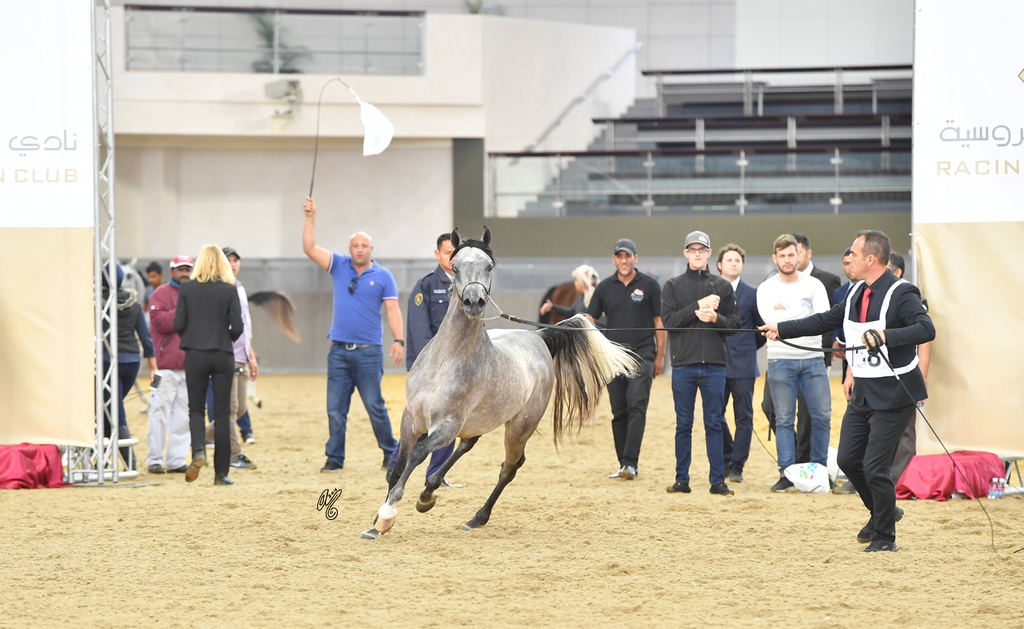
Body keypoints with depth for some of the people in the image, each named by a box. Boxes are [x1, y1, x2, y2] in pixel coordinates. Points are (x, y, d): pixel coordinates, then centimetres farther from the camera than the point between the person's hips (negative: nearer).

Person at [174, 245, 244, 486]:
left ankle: (198, 451, -17)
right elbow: (237, 326, -7)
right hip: (223, 355, -1)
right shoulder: (229, 290, -4)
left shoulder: (187, 289, -1)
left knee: (195, 409, 12)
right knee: (222, 413, 6)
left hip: (195, 355, 1)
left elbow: (178, 324, -3)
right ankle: (221, 472, 5)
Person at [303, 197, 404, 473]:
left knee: (375, 406, -2)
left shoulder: (383, 276, 2)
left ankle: (391, 453, 10)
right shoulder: (339, 266, 9)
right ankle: (334, 458, 8)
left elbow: (393, 310, -1)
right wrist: (311, 218, -7)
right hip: (339, 351, 3)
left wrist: (398, 340, -13)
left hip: (369, 351, -3)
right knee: (335, 408, 3)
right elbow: (310, 248, 3)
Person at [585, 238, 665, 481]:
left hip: (642, 354, -4)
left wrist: (660, 356, 0)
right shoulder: (605, 288, 10)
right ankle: (623, 464, 11)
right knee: (619, 412, 6)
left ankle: (631, 463, -21)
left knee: (636, 407, -15)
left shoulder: (649, 285, 3)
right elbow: (589, 319, 8)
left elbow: (659, 321, 5)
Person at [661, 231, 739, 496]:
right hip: (683, 364, 0)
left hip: (715, 364, 0)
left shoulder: (723, 287, 11)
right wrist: (698, 307, -12)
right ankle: (682, 479, 8)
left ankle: (718, 480, 3)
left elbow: (735, 323, 6)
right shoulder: (673, 286, 8)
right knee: (683, 424, 3)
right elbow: (669, 320, -4)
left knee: (714, 424, 1)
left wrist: (715, 318, -13)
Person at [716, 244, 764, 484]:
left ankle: (737, 466, 4)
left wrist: (749, 347, 7)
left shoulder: (752, 294, 4)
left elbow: (763, 328, 10)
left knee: (743, 417, -1)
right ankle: (726, 460, 17)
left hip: (742, 365, -2)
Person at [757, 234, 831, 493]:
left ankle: (820, 471, 10)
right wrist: (803, 314, -12)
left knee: (822, 416, -1)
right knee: (784, 419, -1)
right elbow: (770, 318, -13)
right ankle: (786, 474, 1)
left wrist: (786, 313, -14)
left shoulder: (813, 285, 7)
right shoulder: (766, 288, 4)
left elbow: (823, 317, -7)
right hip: (781, 360, -1)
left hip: (812, 358, 1)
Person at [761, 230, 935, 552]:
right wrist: (781, 328, 22)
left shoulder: (901, 294, -17)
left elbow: (926, 329, -32)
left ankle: (885, 537, 9)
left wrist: (884, 336, -43)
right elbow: (827, 320, 21)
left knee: (874, 466, -7)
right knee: (848, 458, 10)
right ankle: (882, 512, 33)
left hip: (893, 396, -8)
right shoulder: (857, 293, 9)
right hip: (863, 393, 8)